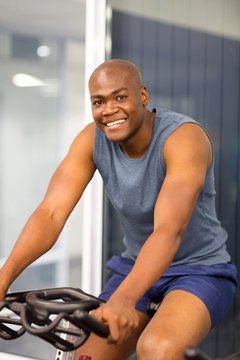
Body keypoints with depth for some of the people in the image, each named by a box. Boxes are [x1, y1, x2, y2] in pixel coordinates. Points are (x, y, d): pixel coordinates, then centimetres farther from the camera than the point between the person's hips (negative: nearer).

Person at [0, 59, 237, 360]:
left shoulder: (185, 137, -26)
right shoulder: (92, 140, -10)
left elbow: (170, 230, -39)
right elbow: (50, 213, -19)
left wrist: (122, 301, -53)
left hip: (200, 270, -5)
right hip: (137, 267, 5)